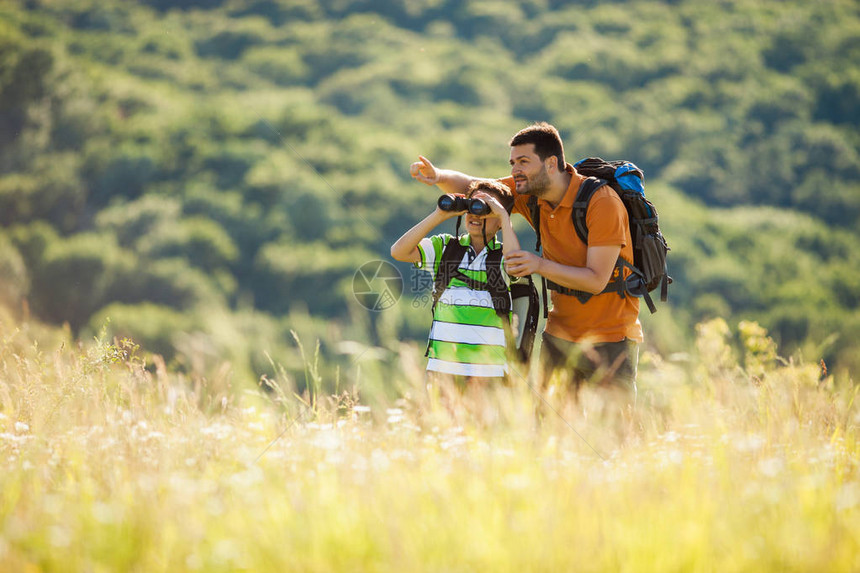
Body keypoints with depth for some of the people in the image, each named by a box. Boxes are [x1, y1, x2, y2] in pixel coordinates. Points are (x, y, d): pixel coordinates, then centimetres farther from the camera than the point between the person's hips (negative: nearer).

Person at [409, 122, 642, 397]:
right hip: (560, 333, 6)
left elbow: (597, 281, -22)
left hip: (610, 339, -6)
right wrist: (437, 176, -14)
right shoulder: (530, 190, -1)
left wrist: (540, 265, -34)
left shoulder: (602, 202, -20)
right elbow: (469, 186, 8)